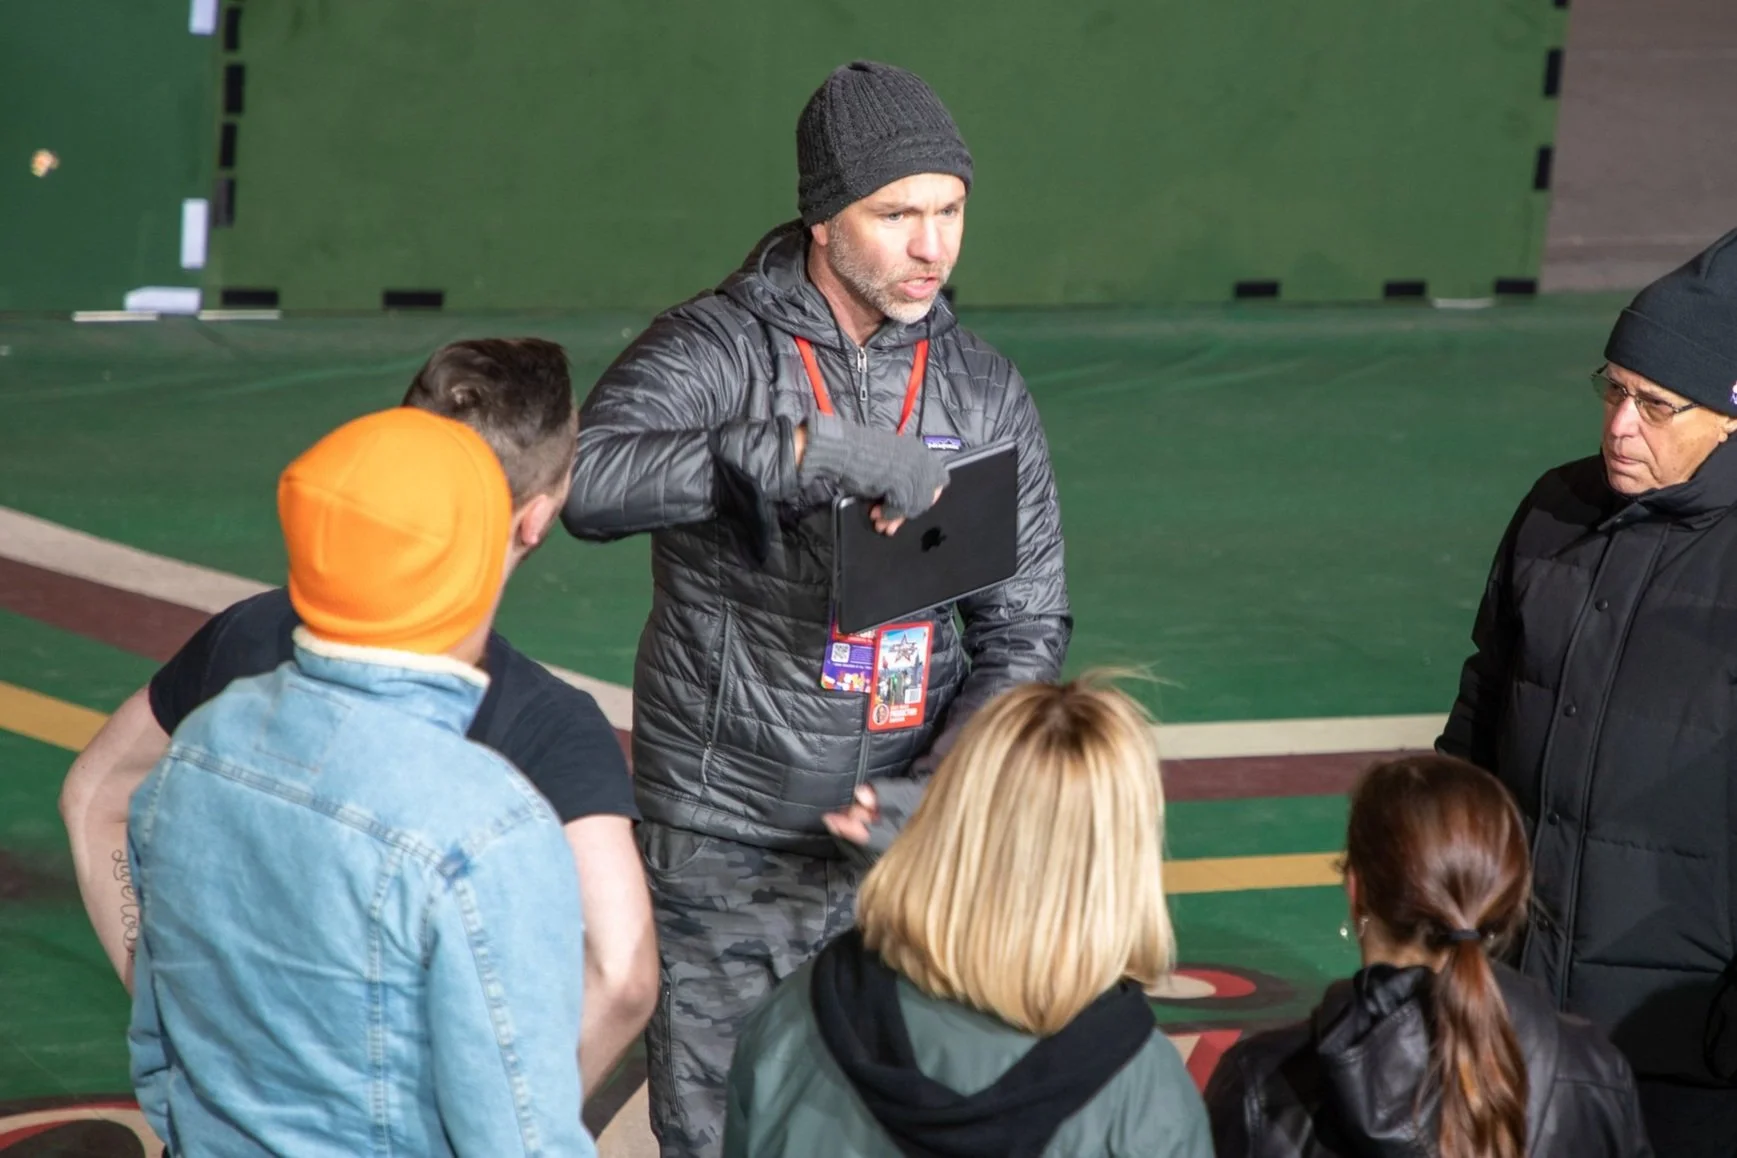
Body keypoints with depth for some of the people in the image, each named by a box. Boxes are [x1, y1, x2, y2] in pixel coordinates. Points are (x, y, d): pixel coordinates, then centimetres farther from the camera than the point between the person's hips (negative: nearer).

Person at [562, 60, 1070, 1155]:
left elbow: (1026, 633, 5)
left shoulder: (987, 395, 3)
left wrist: (940, 794, -12)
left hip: (907, 852, 3)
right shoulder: (712, 349, -10)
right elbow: (590, 479, -31)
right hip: (728, 849, -3)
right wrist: (814, 449, -39)